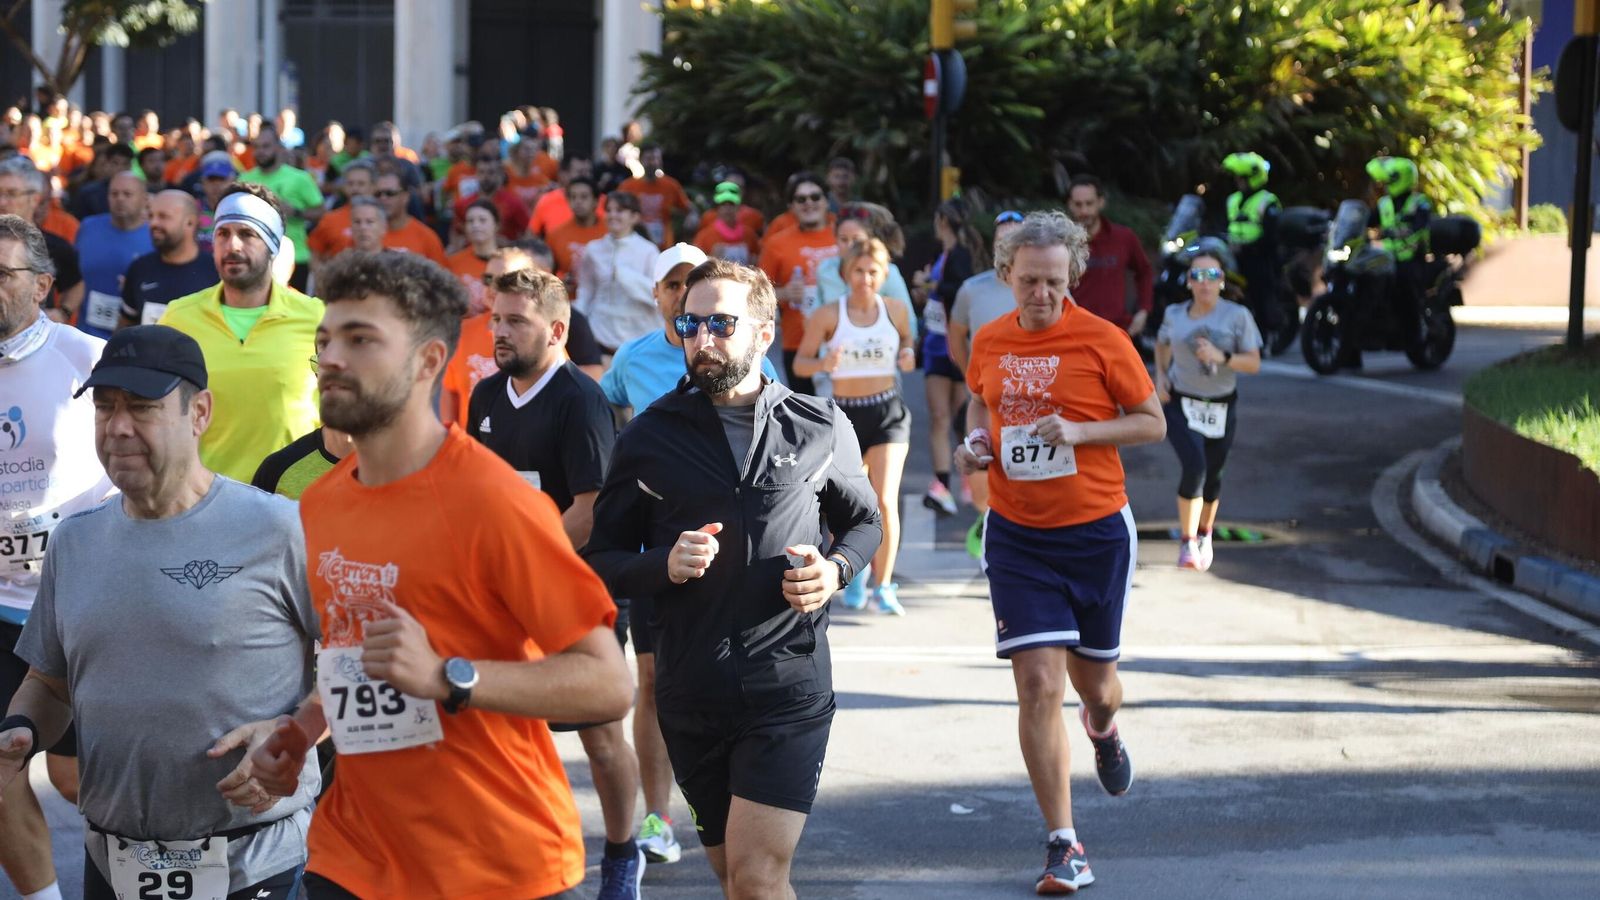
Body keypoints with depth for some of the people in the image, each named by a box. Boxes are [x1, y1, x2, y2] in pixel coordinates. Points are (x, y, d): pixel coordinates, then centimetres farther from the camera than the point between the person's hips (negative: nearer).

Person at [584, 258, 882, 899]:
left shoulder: (821, 429, 3)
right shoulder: (650, 437, 3)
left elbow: (863, 521, 18)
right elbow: (601, 561, 6)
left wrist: (836, 569, -4)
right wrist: (663, 566, -15)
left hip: (789, 685, -2)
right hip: (691, 694, 2)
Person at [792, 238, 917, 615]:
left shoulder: (896, 309, 0)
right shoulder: (828, 316, -6)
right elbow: (800, 362, 0)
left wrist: (907, 355, -4)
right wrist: (823, 364, -21)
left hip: (888, 412, 0)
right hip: (845, 414, 0)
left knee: (885, 501, -14)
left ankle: (884, 585, -2)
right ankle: (856, 571, 36)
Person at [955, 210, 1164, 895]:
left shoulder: (1102, 340, -10)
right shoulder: (989, 342, 1)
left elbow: (1153, 423, -4)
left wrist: (1080, 430, -18)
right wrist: (974, 441, 0)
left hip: (1097, 532, -1)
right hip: (1016, 535, 1)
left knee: (1094, 680, 13)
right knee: (1038, 683, -9)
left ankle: (1102, 729, 53)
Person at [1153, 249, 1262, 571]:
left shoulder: (1237, 316, -7)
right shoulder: (1175, 315, -1)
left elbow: (1254, 363, -8)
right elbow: (1162, 345, 20)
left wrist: (1221, 357, -25)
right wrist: (1161, 378, 4)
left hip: (1221, 408, 1)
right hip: (1180, 403, -1)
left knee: (1211, 475, 11)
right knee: (1194, 467, -20)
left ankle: (1204, 535, 37)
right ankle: (1187, 543, -15)